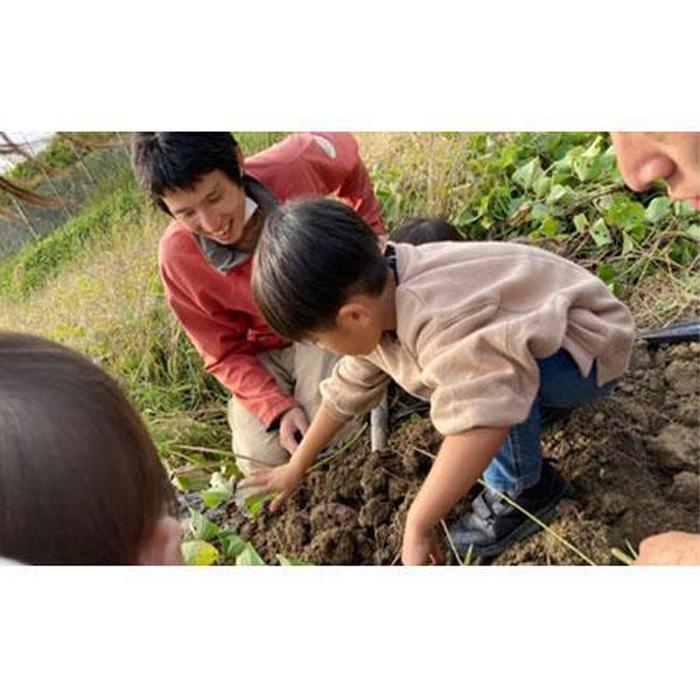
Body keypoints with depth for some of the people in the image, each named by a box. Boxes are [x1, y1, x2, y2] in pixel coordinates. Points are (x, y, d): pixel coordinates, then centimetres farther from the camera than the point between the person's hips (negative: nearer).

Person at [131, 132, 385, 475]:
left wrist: (372, 238, 0)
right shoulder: (177, 255, -23)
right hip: (262, 350, 1)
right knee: (264, 457, -15)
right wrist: (278, 409, -26)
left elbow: (345, 150, 1)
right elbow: (225, 353, -12)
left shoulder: (294, 165, -26)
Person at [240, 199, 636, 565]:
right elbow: (348, 388, 4)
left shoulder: (439, 319, -39)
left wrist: (418, 526, -39)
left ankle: (523, 488, -9)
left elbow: (483, 421, -50)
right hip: (537, 339, 8)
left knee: (495, 378, -35)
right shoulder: (376, 300, -7)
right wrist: (296, 467, 12)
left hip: (589, 353, -8)